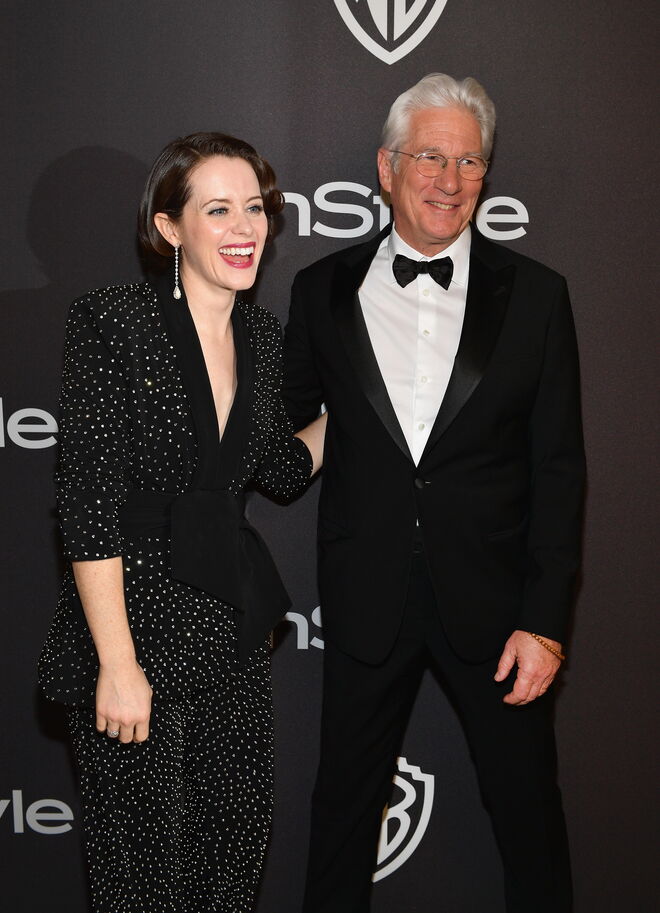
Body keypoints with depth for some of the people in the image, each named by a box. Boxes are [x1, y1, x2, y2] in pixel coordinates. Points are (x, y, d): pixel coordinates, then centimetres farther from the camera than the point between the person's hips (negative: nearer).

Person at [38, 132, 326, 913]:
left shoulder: (261, 334, 7)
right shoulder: (113, 324, -14)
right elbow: (88, 507, -17)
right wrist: (118, 664, -18)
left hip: (235, 629, 6)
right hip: (141, 629, -6)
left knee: (238, 837, 15)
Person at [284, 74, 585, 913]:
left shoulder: (534, 295, -2)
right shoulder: (323, 290, 1)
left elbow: (559, 469, -3)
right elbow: (291, 430, 7)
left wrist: (544, 620, -7)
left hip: (491, 600, -1)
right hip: (366, 600, 1)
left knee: (527, 804, 13)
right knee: (345, 801, 17)